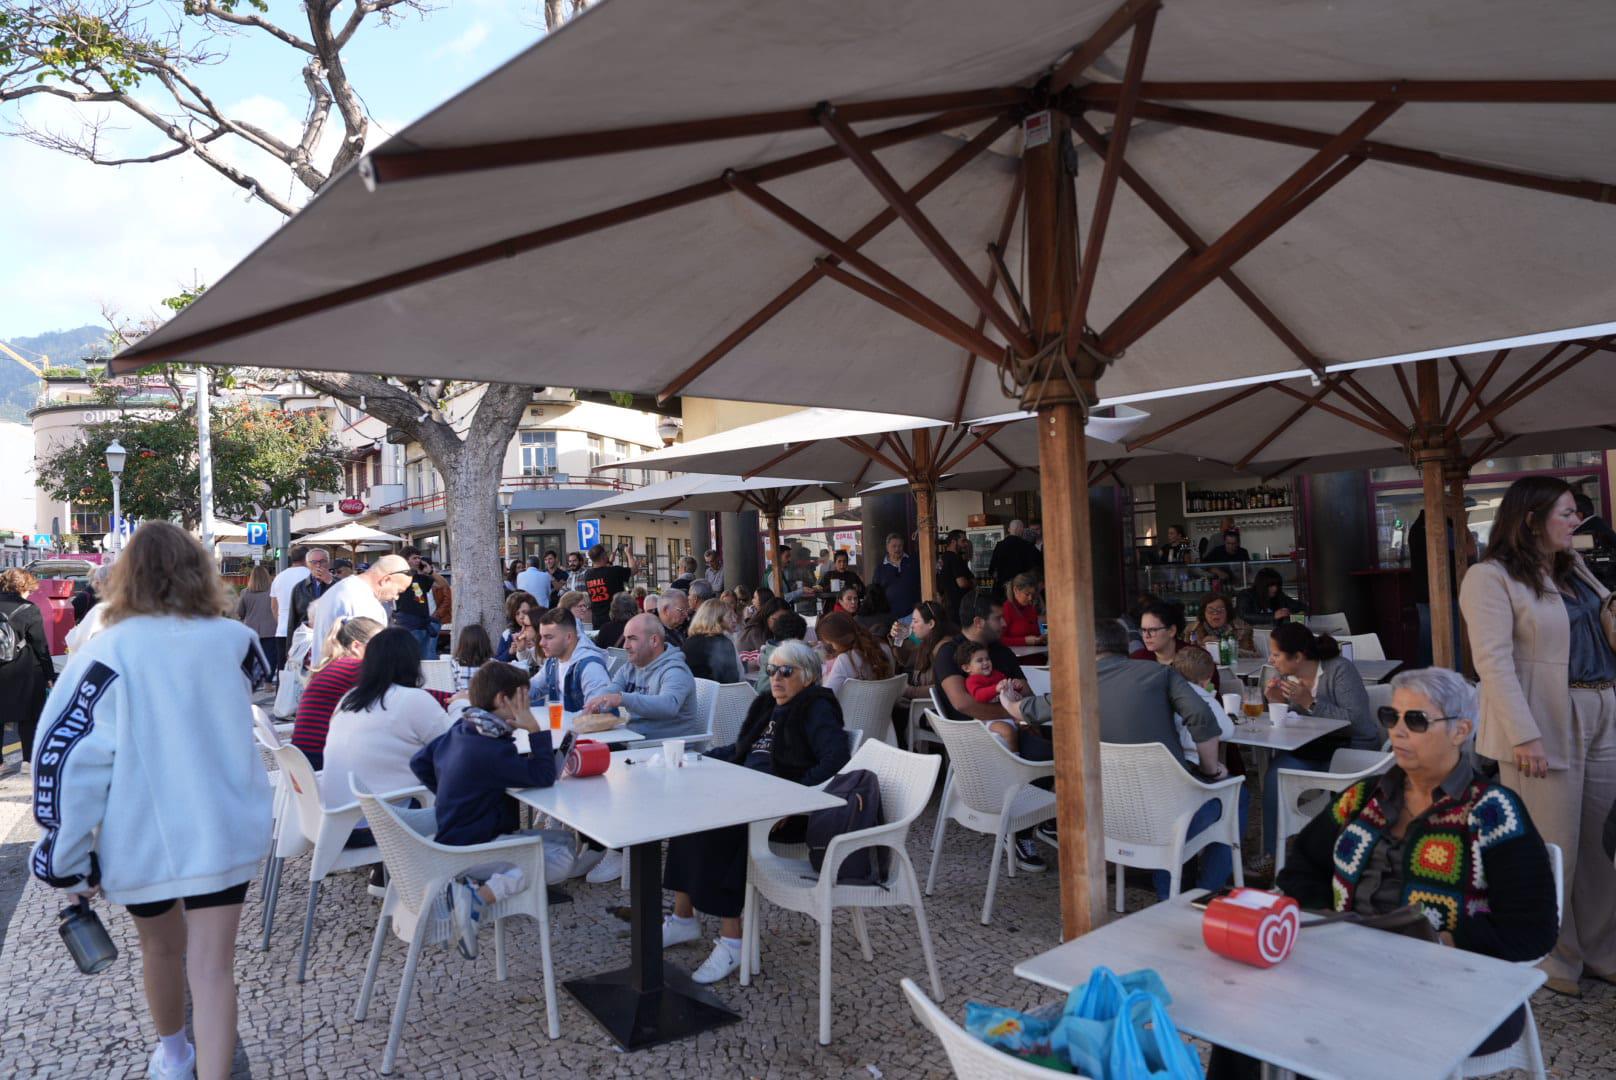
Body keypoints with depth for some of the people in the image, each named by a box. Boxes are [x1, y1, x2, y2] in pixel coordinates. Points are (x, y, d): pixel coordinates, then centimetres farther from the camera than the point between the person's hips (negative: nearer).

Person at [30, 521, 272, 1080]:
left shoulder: (108, 651, -12)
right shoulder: (234, 641, -3)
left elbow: (67, 756, -14)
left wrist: (69, 859, -6)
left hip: (141, 837, 0)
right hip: (222, 831, 0)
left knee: (162, 948, 23)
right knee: (212, 966, 3)